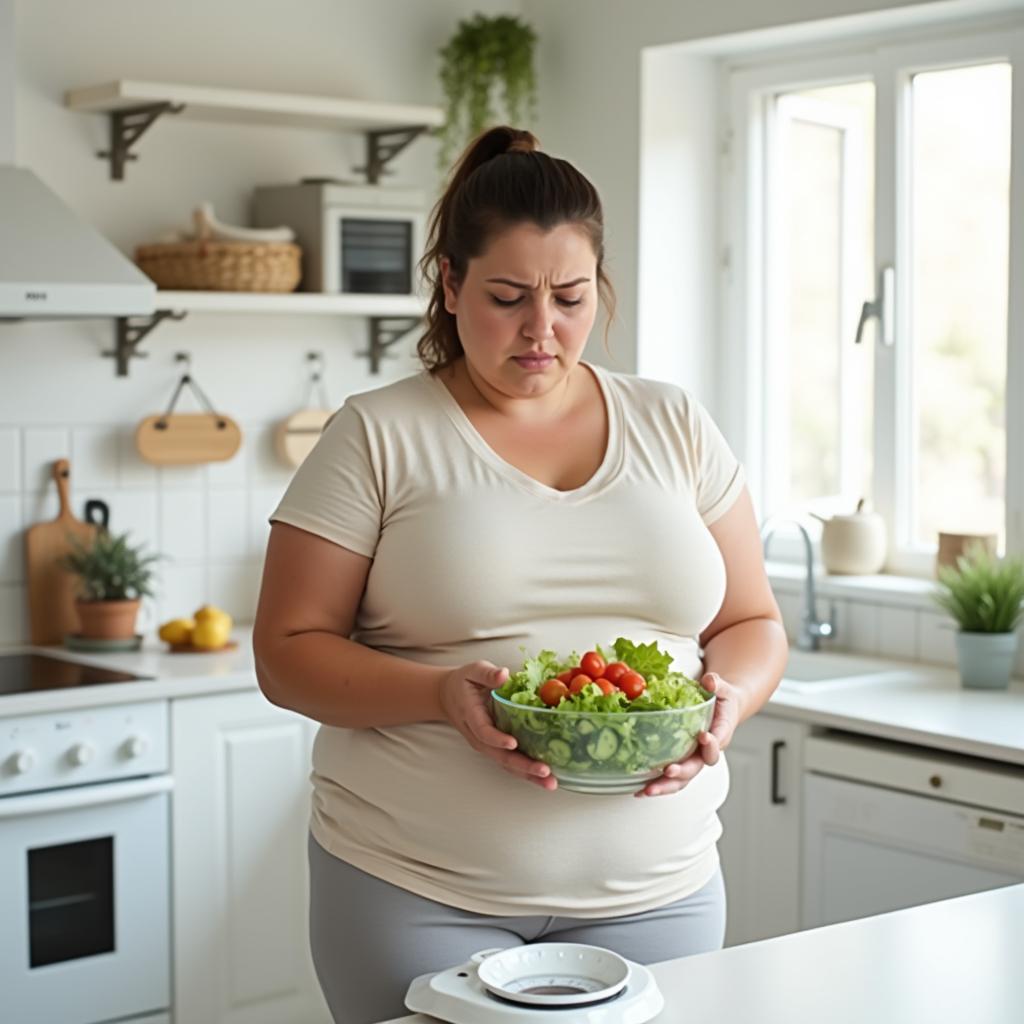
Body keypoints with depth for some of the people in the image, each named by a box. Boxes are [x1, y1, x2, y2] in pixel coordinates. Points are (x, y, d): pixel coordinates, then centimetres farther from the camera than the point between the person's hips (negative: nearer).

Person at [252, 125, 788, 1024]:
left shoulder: (677, 429, 8)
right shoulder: (377, 439, -2)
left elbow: (753, 626, 11)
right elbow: (288, 652, -4)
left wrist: (726, 700, -11)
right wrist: (442, 696, -21)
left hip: (653, 891, 3)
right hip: (416, 894, -2)